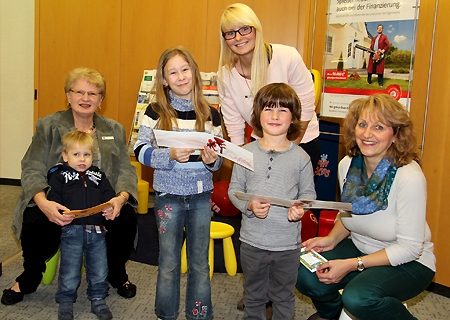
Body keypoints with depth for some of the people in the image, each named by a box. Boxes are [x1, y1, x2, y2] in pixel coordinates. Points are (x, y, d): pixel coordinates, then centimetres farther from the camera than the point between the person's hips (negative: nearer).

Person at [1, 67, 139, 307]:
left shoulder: (114, 130, 12)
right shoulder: (48, 126, 6)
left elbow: (125, 170, 3)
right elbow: (32, 170, -4)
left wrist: (121, 198, -22)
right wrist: (43, 202, -26)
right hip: (57, 203, -1)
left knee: (127, 219, -28)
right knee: (36, 223, -32)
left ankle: (116, 273, 4)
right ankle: (29, 278, 2)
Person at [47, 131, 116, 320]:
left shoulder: (98, 175, 13)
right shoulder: (59, 175, 3)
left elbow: (108, 194, 7)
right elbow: (53, 196, -6)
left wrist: (110, 208, -13)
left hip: (97, 230, 3)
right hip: (72, 230, -3)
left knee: (99, 268, 11)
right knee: (69, 269, 7)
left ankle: (98, 299, 28)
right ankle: (66, 301, 25)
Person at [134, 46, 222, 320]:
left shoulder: (210, 114, 1)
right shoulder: (156, 111, -4)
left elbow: (218, 158, 7)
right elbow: (141, 151, -8)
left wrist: (212, 160, -16)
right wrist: (170, 155, -24)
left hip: (201, 196, 2)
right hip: (169, 196, -1)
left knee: (200, 261, 13)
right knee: (169, 261, 11)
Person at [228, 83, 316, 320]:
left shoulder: (300, 157, -6)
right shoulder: (246, 153, -5)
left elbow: (308, 193, 2)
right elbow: (234, 189, -1)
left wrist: (301, 208, -19)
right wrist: (249, 206, -19)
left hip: (288, 243, -1)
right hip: (252, 241, 1)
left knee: (283, 297, 19)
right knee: (254, 295, 22)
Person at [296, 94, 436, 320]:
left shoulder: (409, 177, -25)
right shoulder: (347, 165, -6)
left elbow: (409, 248, -21)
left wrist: (352, 265, -23)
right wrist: (332, 239, -8)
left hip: (408, 263, -5)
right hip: (359, 248, 5)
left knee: (358, 297, -33)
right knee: (305, 275, -19)